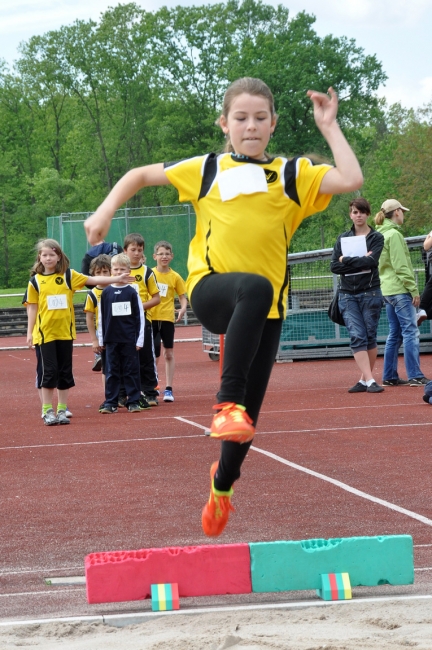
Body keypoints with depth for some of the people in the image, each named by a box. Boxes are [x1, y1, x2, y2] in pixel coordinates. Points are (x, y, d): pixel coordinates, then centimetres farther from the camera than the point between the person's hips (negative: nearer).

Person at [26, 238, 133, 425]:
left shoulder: (68, 275, 2)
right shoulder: (35, 280, 1)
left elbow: (93, 280, 0)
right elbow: (32, 307, 3)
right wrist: (30, 332, 0)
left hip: (65, 332, 1)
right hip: (45, 332, -1)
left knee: (65, 371, 6)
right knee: (49, 371, -2)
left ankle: (62, 409, 15)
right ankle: (47, 411, 7)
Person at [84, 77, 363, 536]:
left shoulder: (292, 174, 11)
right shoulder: (206, 170, 11)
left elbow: (351, 179, -5)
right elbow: (140, 175, 21)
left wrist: (329, 127, -1)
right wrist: (105, 212, 7)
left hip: (266, 309, 2)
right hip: (211, 290, -2)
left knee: (248, 414, 2)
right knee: (255, 288, -40)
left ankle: (222, 483, 35)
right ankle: (227, 402, -40)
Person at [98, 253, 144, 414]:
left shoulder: (132, 292, 0)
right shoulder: (106, 293, 5)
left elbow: (140, 316, 1)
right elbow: (101, 317, 8)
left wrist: (139, 339, -3)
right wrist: (101, 339, 6)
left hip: (129, 339, -1)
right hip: (111, 339, 1)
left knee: (131, 370, 2)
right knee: (111, 372, 4)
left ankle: (133, 401, 8)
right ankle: (110, 402, 9)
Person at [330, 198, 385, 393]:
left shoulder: (376, 238, 3)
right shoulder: (343, 238, 11)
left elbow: (372, 261, -15)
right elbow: (334, 266, -1)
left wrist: (347, 260, -8)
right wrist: (360, 262, -10)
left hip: (370, 292, -2)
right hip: (348, 294, 2)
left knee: (370, 337, 2)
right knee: (357, 336, -9)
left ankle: (365, 379, 12)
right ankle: (369, 380, -13)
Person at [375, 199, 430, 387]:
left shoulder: (381, 234, 16)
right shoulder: (394, 234, -12)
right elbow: (401, 266, -17)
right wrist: (414, 289, -15)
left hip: (387, 290, 9)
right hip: (399, 289, -9)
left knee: (394, 334, 11)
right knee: (411, 332, -9)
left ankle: (389, 377, 12)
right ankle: (415, 376, -11)